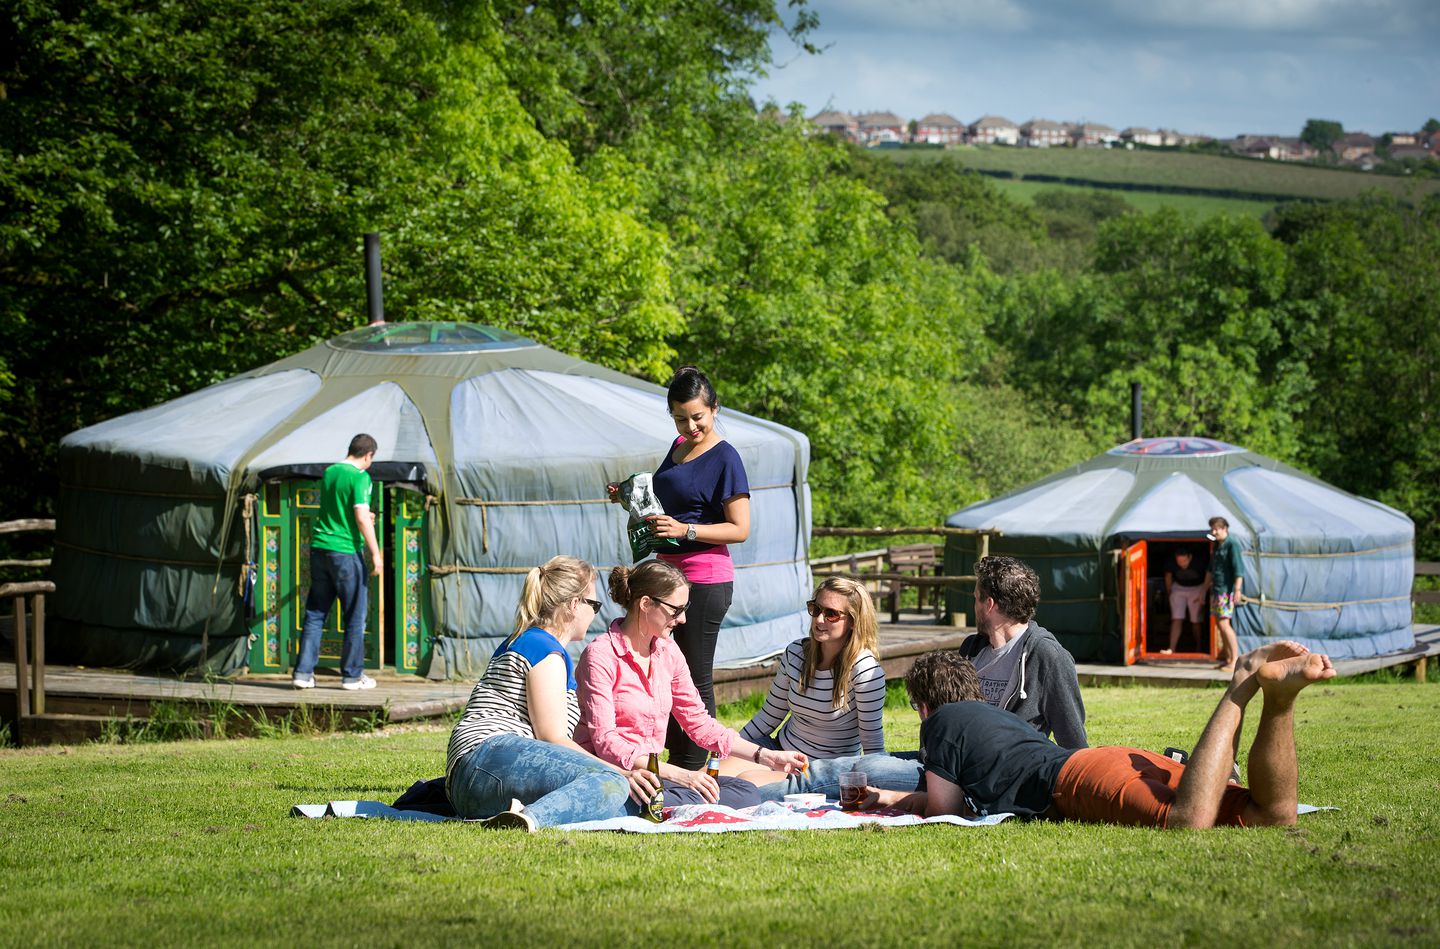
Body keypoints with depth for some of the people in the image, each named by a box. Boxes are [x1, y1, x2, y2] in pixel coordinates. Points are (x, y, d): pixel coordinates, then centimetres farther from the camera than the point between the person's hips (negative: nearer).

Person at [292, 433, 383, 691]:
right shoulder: (360, 477, -10)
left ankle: (303, 672, 7)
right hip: (346, 550, -7)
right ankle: (352, 675, 9)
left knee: (315, 613, 10)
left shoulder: (329, 472, 12)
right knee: (354, 615, 5)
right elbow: (361, 518, -18)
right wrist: (375, 553, -14)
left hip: (319, 547, 7)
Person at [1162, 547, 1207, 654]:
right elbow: (1168, 576, 0)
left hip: (1197, 588, -1)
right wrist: (1168, 592, 11)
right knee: (1177, 619, -10)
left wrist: (1203, 595, -4)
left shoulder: (1198, 562, -28)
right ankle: (1171, 648, -14)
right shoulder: (1171, 563, -23)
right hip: (1179, 588, 1)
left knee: (1196, 621, 1)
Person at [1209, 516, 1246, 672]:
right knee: (1219, 624, 10)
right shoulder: (1216, 546, 17)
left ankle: (1235, 660, -12)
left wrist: (1237, 590, -24)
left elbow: (1238, 569, -17)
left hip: (1227, 589, -9)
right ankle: (1227, 658, 17)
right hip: (1216, 590, 9)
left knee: (1224, 624, -14)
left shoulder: (1232, 545, -10)